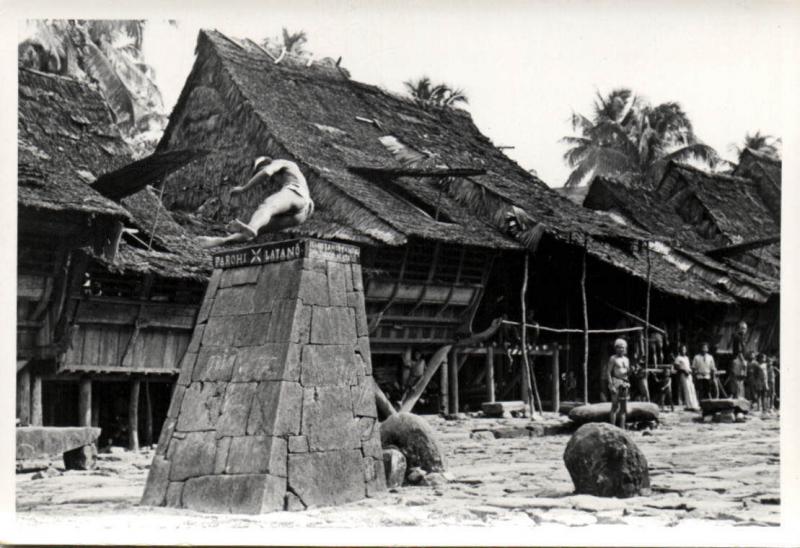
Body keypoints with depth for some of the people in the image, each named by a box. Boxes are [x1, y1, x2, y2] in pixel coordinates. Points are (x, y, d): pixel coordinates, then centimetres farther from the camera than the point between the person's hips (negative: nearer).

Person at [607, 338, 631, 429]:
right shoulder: (613, 359, -3)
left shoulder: (626, 359, 15)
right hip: (616, 383, -6)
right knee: (615, 406, -9)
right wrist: (611, 385, -16)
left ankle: (622, 428, 9)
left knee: (624, 408, 5)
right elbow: (608, 372, -8)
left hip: (624, 384, 6)